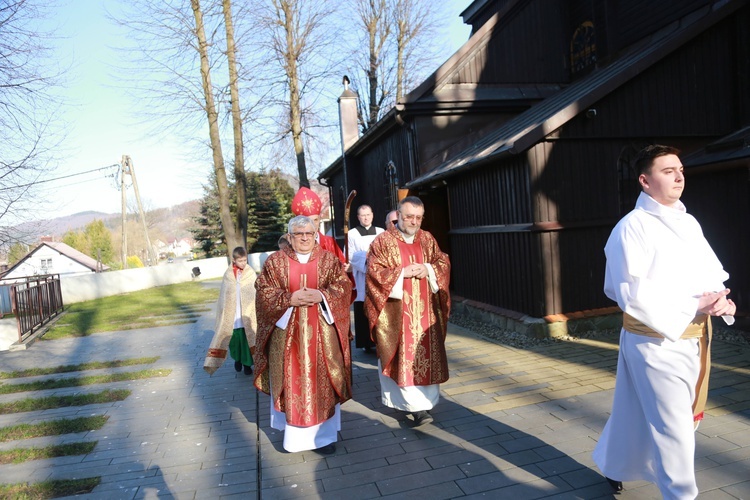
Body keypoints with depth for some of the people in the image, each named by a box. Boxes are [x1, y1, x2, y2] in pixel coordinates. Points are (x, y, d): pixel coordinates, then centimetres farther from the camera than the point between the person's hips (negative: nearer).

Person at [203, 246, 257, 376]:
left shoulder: (251, 273, -4)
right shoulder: (228, 275, 1)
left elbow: (255, 293, -5)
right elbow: (224, 295, 6)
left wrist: (254, 313, -11)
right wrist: (223, 313, 5)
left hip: (246, 315, -2)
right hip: (232, 316, 2)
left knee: (247, 339, 4)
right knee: (234, 339, 13)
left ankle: (247, 363, 19)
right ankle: (237, 358, 36)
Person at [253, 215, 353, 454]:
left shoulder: (329, 259, 5)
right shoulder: (275, 261, 3)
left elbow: (343, 287, -1)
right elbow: (264, 292, -3)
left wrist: (321, 296, -18)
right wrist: (289, 298, -18)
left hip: (321, 332, 1)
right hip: (287, 331, 0)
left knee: (322, 380, 5)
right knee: (290, 380, 6)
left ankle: (324, 435, 18)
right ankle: (292, 433, 23)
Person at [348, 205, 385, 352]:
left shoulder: (381, 232, 15)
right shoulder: (352, 234, 7)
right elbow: (349, 256, -2)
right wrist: (366, 256, -14)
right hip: (362, 279, -2)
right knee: (364, 312, -4)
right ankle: (367, 343, 4)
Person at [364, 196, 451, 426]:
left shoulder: (427, 239, 10)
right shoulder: (383, 241, -3)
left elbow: (443, 263, 10)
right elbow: (374, 271, -10)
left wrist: (428, 269, -10)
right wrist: (402, 273, -18)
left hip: (425, 311, 5)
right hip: (397, 312, -4)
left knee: (426, 354, 8)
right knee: (405, 356, -5)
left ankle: (424, 402, 20)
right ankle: (417, 406, -3)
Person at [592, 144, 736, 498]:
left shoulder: (689, 223, 11)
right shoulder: (633, 227, -15)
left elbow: (712, 271, 14)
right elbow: (632, 294, -20)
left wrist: (719, 299, -8)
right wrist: (694, 304, -21)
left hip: (692, 340, 8)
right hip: (657, 342, -8)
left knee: (638, 412, 22)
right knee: (674, 427, 1)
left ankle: (613, 466, 43)